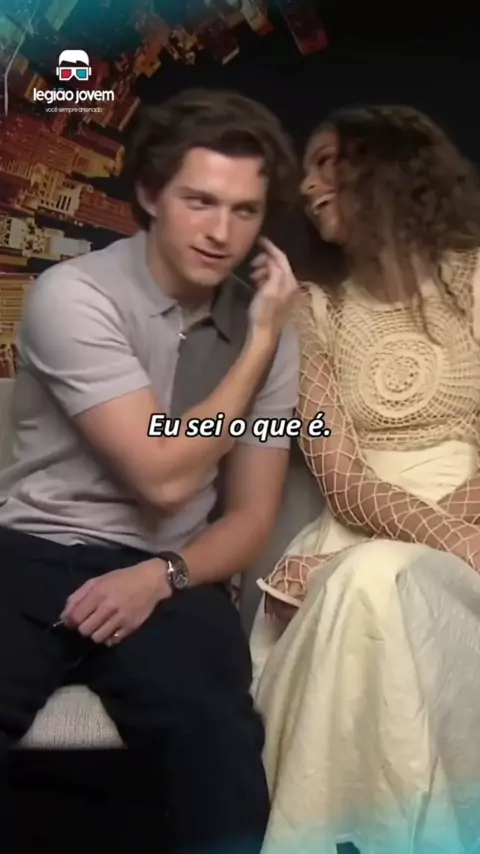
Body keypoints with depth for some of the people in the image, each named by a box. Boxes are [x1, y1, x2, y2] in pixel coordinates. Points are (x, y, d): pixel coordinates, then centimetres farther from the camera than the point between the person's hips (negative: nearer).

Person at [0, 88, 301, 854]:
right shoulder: (74, 295, -11)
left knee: (219, 744, -26)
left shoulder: (267, 330, 5)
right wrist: (259, 342, -9)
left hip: (167, 573, 3)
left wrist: (164, 576, -14)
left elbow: (251, 519, 7)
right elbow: (164, 476, -16)